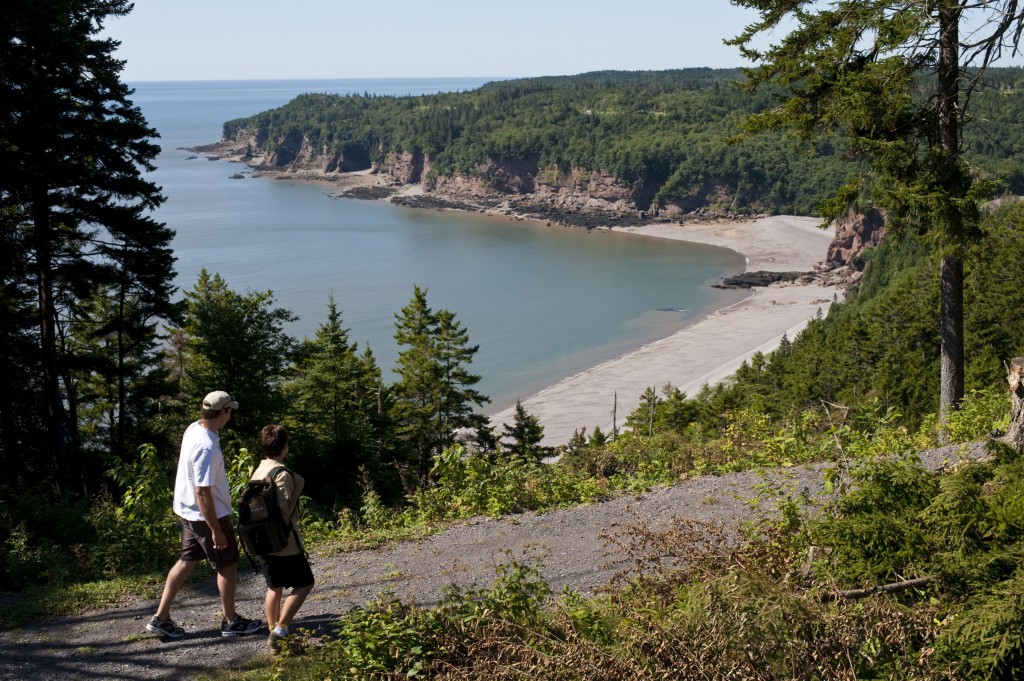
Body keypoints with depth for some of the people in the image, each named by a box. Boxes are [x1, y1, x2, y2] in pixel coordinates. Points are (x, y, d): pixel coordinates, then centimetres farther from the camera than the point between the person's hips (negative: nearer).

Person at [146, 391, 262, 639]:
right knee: (228, 565, 8)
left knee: (187, 561, 17)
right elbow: (202, 493, -29)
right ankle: (231, 622, 22)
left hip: (189, 512, 9)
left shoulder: (193, 429, -1)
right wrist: (216, 531, -24)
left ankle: (161, 618, 20)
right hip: (207, 515, -9)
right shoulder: (207, 447, -30)